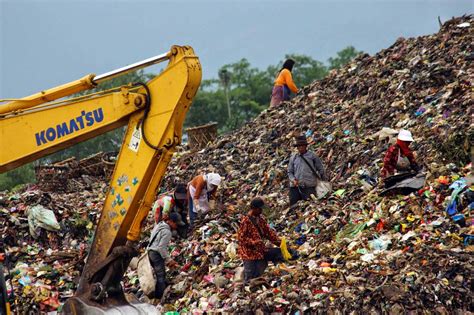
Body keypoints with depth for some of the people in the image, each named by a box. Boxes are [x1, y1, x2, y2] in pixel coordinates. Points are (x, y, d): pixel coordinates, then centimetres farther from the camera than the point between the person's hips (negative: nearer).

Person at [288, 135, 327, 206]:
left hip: (309, 187, -3)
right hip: (295, 187, 3)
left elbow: (320, 170, 9)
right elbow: (290, 172, 13)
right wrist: (293, 180, -5)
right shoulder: (293, 157, 12)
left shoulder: (312, 156, 4)